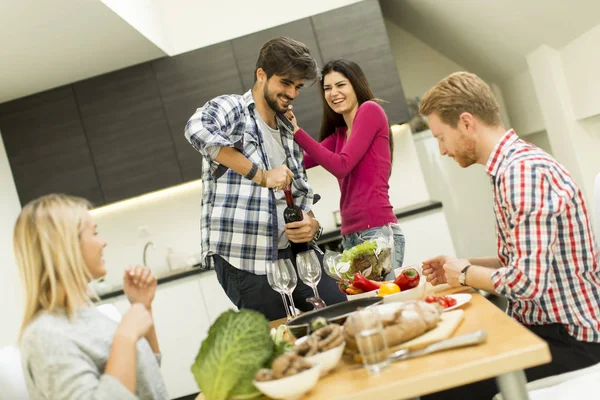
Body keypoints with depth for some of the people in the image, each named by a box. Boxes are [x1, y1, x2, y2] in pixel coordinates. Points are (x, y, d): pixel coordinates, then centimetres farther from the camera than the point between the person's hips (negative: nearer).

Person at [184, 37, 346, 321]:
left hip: (296, 252, 7)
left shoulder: (287, 133, 20)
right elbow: (197, 129, -25)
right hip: (244, 261, -6)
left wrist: (312, 225, -2)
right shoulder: (231, 108, -2)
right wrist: (261, 175, -22)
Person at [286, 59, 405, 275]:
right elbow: (302, 161, 12)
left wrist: (297, 131, -7)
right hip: (351, 236, 7)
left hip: (378, 231, -7)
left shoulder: (370, 110, 0)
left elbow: (341, 165, -9)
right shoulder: (338, 134, 22)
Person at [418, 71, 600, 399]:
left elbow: (528, 281, -29)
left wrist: (466, 274, -11)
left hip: (568, 339, -9)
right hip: (545, 325, 9)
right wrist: (458, 268, 6)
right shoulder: (513, 166, 9)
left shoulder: (524, 171, -23)